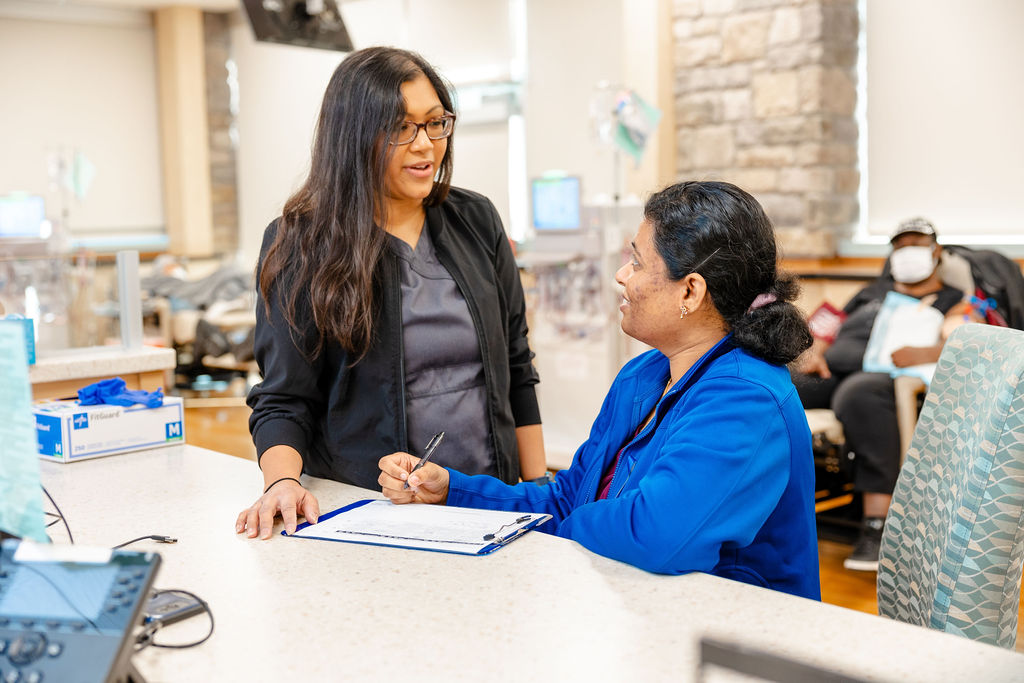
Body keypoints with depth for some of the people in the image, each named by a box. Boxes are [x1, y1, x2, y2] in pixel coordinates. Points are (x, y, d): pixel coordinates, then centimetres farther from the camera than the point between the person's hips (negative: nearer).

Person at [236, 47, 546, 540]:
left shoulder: (476, 221, 7)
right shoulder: (300, 245, -4)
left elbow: (517, 373, 11)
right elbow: (284, 401, -4)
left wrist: (539, 495, 8)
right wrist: (282, 481, -24)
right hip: (365, 511, -1)